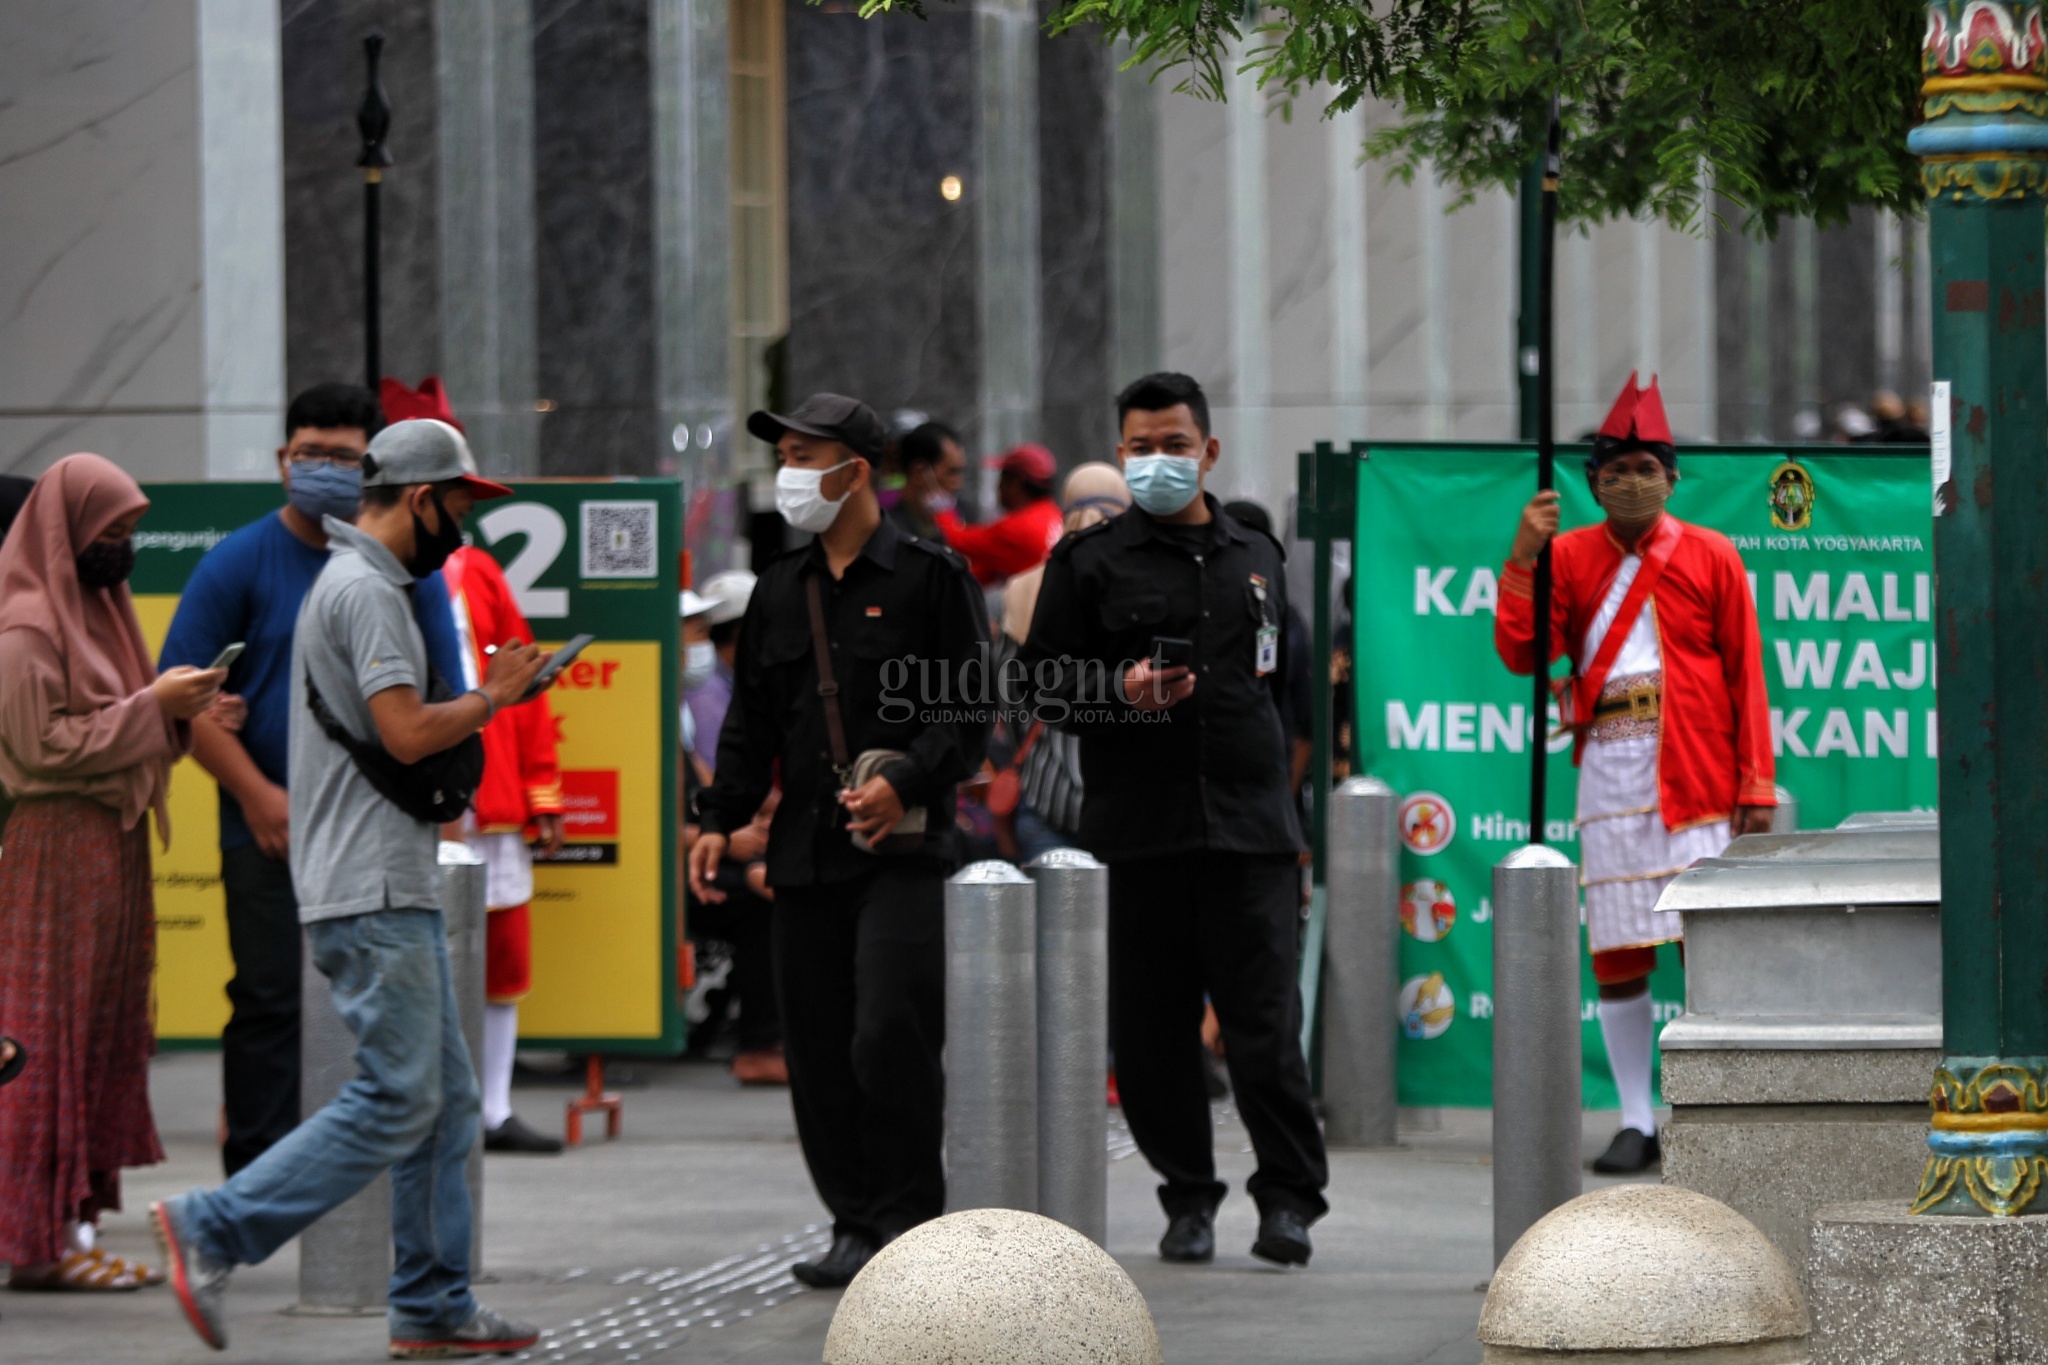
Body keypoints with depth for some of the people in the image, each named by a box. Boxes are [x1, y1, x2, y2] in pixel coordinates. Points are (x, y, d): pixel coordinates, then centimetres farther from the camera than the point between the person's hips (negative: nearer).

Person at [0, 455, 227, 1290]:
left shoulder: (95, 610, 16)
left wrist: (176, 707, 1)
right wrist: (151, 708, -15)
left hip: (111, 848, 9)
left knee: (104, 1036, 8)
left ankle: (76, 1223, 11)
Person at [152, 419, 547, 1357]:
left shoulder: (356, 584, 21)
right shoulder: (366, 591, -13)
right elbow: (405, 732, -22)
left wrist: (480, 701, 14)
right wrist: (490, 698, -6)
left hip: (392, 892, 11)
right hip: (373, 894, -11)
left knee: (444, 1102, 11)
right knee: (396, 1101, -13)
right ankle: (212, 1231, -14)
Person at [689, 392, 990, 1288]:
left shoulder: (929, 577, -1)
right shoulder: (780, 593, 17)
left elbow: (971, 711, -4)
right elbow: (751, 722, 22)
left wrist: (905, 782, -19)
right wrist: (720, 819, 10)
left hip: (902, 845, -6)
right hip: (805, 847, 6)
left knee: (889, 1036, -15)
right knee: (818, 1052, 4)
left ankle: (911, 1217, -3)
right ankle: (857, 1223, 12)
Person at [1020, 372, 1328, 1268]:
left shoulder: (1255, 558, 17)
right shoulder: (1089, 561, 6)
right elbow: (1043, 679, 3)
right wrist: (1120, 689, -14)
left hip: (1248, 825, 1)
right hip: (1136, 826, -1)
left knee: (1265, 1023, -7)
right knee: (1152, 1027, 1)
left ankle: (1289, 1198, -1)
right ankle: (1188, 1199, 13)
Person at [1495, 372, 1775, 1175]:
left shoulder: (1710, 557, 5)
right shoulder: (1570, 556, 10)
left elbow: (1745, 676, 4)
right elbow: (1520, 653, 0)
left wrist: (1755, 784, -2)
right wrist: (1524, 558, -10)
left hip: (1694, 779, -2)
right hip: (1608, 778, 2)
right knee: (1616, 954, 2)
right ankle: (1636, 1123, 7)